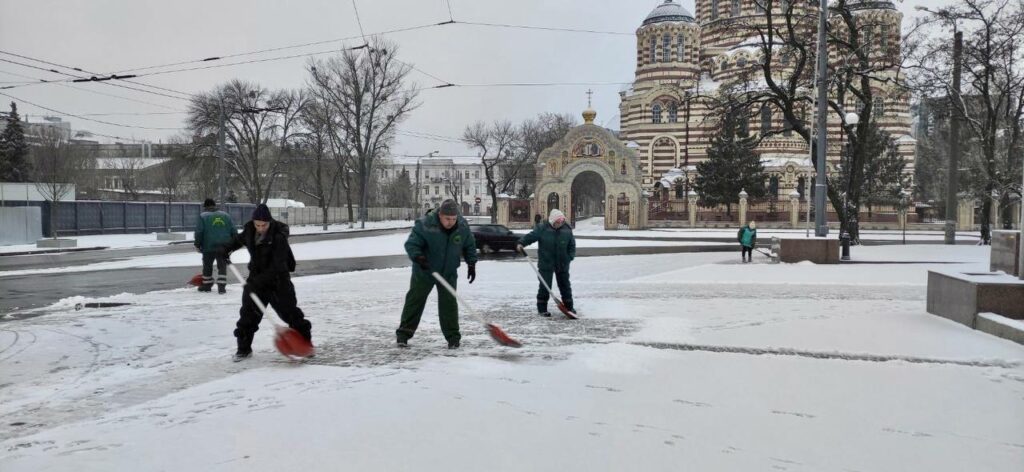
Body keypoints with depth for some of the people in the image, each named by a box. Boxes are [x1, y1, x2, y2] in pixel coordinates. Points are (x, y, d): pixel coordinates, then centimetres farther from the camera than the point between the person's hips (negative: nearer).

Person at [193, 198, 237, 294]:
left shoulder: (202, 216, 1)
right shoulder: (226, 215, 11)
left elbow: (199, 232, -7)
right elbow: (234, 232, 7)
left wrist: (197, 245, 1)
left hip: (209, 247, -2)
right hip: (224, 247, 2)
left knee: (207, 266, 15)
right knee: (222, 266, 6)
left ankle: (207, 285, 24)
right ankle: (222, 287, -5)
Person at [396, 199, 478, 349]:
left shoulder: (463, 227, -12)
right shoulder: (425, 224, -26)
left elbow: (469, 246, 5)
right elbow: (411, 244, -23)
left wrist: (472, 264, 0)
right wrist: (418, 257, -40)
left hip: (449, 273, 2)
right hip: (424, 271, -2)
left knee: (448, 303, -2)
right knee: (414, 300, 5)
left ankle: (453, 337, 8)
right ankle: (403, 334, 15)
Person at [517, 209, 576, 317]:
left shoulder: (567, 230, -1)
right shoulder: (542, 228, -10)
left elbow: (572, 245, 8)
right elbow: (530, 236, -13)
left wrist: (570, 257, -3)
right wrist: (521, 243, -30)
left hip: (562, 264, 3)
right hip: (546, 264, -3)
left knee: (565, 285, 12)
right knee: (545, 286, -4)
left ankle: (569, 307, 26)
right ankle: (542, 309, 6)